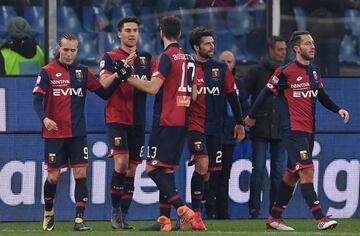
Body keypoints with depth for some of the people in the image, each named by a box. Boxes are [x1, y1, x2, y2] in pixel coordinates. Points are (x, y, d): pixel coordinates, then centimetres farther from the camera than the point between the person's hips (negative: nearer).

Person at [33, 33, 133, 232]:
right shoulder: (47, 72, -3)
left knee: (81, 174, -7)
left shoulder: (83, 72, 7)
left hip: (78, 133, 2)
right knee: (53, 176, 2)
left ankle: (79, 219, -7)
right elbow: (37, 100, -11)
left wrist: (119, 77, -5)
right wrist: (44, 118, -29)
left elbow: (104, 93, 10)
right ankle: (48, 213, 27)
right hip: (54, 133, -2)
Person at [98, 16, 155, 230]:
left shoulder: (146, 58, 12)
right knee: (121, 163, -19)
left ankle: (123, 217, 11)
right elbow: (104, 83, -13)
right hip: (117, 118, -4)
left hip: (138, 122, 4)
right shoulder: (110, 57, 0)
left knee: (132, 170, 4)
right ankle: (115, 211, -5)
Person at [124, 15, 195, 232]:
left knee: (153, 168, -7)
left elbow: (153, 87, -19)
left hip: (165, 122, -8)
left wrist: (127, 78, -11)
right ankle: (164, 220, 6)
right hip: (182, 121, 8)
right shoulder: (188, 58, 13)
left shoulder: (167, 57, -12)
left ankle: (183, 209, -17)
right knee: (168, 170, 9)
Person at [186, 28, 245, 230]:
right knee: (202, 166, -19)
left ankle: (195, 213, 17)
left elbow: (232, 96, 13)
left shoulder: (222, 69, 9)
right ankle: (196, 214, -15)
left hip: (215, 127, 4)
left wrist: (240, 123, 13)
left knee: (207, 172, 6)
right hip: (194, 124, -4)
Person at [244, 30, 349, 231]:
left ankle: (275, 218, 21)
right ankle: (320, 219, -22)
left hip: (309, 130, 8)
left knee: (292, 174, 12)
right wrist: (251, 116, 5)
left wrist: (338, 109, 7)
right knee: (307, 171, -17)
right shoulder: (285, 72, -11)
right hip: (293, 129, -8)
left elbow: (321, 96, 22)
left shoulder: (314, 70, 12)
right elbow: (266, 92, -3)